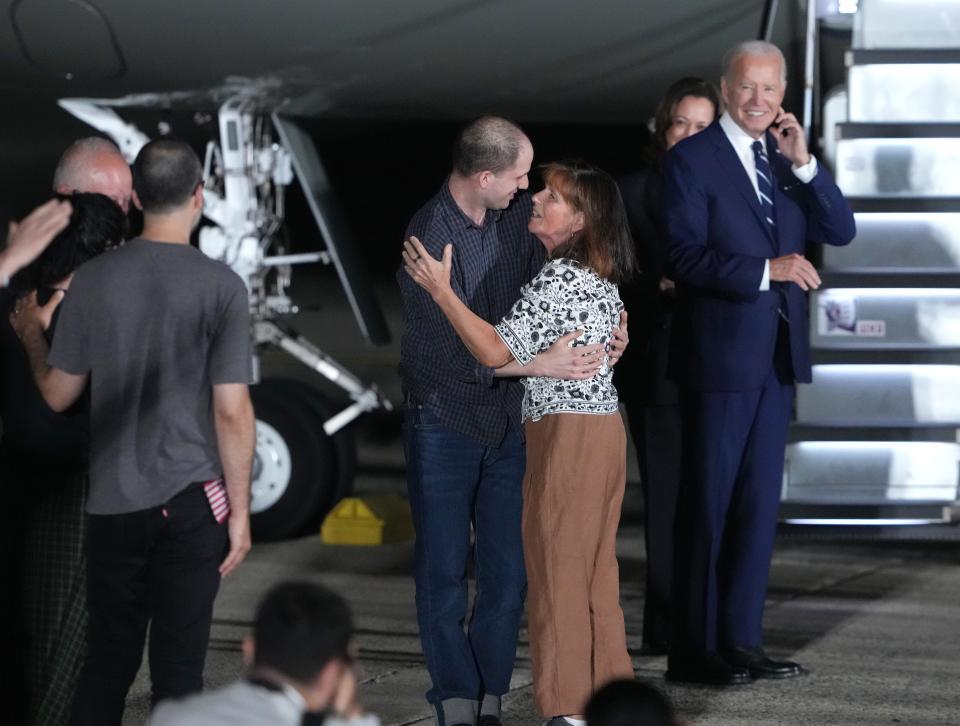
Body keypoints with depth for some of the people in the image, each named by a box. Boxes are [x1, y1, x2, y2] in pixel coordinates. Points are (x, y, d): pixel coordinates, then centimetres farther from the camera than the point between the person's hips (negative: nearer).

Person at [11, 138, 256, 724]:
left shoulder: (94, 279, -2)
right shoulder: (221, 286, -9)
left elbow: (58, 396, 6)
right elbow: (232, 411, -10)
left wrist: (32, 336, 25)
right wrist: (240, 510, -1)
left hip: (113, 501, 3)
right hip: (191, 500, -2)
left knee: (108, 660, 13)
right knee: (179, 665, 3)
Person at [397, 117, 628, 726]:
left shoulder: (520, 215, -2)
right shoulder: (426, 241, -20)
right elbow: (455, 354, -23)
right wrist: (542, 364, -25)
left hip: (509, 419, 5)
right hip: (444, 420, -5)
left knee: (509, 571, 5)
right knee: (445, 572, 1)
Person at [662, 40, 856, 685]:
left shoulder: (787, 160, 11)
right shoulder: (692, 159, -7)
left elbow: (841, 231, 2)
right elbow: (683, 256, -15)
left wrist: (804, 162, -10)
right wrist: (767, 269, -22)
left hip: (778, 357, 6)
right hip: (721, 357, -6)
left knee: (760, 502, 10)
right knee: (708, 505, 0)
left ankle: (741, 640, 18)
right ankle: (695, 650, 6)